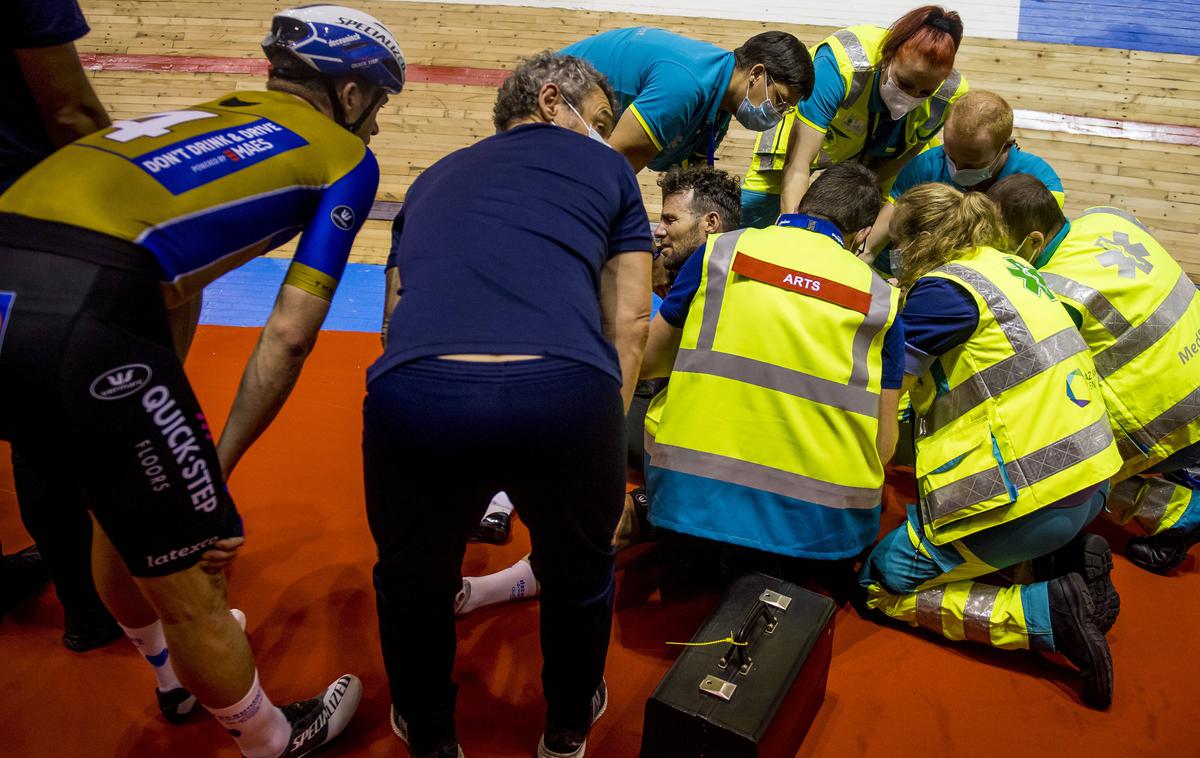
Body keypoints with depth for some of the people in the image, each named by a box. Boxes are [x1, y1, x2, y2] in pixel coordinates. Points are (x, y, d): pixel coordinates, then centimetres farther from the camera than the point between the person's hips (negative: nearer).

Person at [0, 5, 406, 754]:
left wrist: (169, 429, 30)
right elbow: (289, 335, 4)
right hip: (80, 313, -8)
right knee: (193, 572, 12)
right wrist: (217, 461, 12)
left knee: (122, 504, 30)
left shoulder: (214, 114, 29)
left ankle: (176, 679, 55)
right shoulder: (346, 156, 11)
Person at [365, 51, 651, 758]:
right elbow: (630, 319, 17)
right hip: (565, 396, -1)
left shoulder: (435, 176, 33)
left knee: (413, 580, 31)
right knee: (580, 571, 30)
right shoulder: (606, 169, 25)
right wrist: (608, 428, 24)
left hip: (414, 392, 2)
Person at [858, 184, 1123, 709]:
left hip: (1030, 491, -9)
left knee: (879, 584, 3)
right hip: (1088, 479, 9)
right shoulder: (1006, 265, 11)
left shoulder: (945, 286, -14)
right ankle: (1070, 563, 11)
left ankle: (1048, 612, -7)